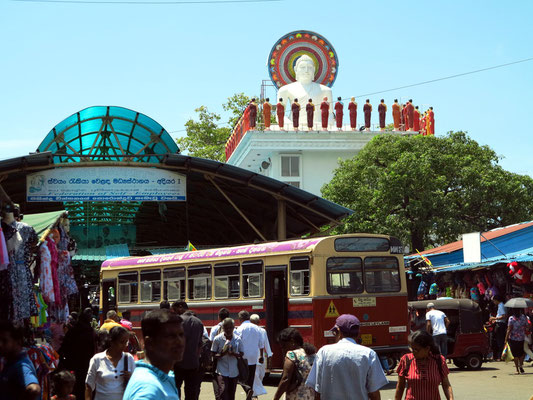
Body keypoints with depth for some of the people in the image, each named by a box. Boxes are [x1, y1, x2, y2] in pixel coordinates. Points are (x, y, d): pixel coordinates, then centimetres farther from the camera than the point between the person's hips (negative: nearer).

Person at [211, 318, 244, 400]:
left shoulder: (237, 339, 3)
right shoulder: (217, 339, -4)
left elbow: (241, 353, 9)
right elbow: (213, 355, 0)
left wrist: (234, 354, -13)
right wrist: (222, 354, -21)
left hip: (234, 371, 3)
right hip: (222, 371, -3)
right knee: (223, 390, -19)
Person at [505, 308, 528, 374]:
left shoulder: (511, 318, -13)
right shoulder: (524, 317, -4)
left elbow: (509, 330, -14)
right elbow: (526, 328, 2)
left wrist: (506, 338, -8)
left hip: (513, 339, -2)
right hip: (522, 339, 2)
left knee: (515, 355, 5)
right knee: (522, 353, 20)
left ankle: (517, 370, 5)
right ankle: (521, 365, 2)